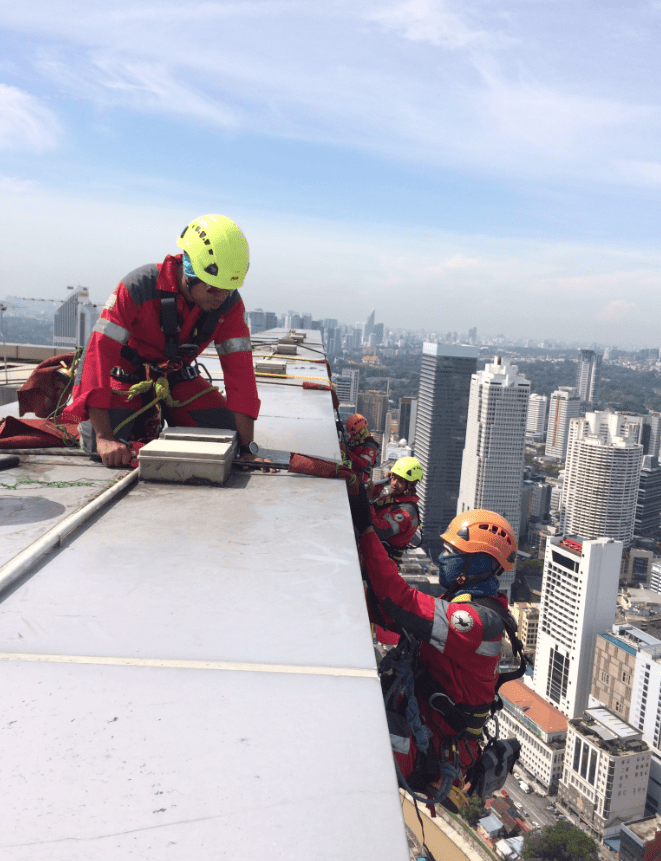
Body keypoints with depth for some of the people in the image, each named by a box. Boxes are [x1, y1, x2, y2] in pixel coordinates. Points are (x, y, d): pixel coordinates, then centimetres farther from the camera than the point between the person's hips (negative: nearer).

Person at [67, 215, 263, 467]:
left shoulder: (229, 304, -19)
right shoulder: (138, 288, -31)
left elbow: (240, 369, -19)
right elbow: (99, 352, -34)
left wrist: (246, 447, -25)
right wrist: (104, 437, -42)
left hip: (176, 377, 4)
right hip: (127, 374, -3)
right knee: (103, 448, -25)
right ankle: (139, 416, 9)